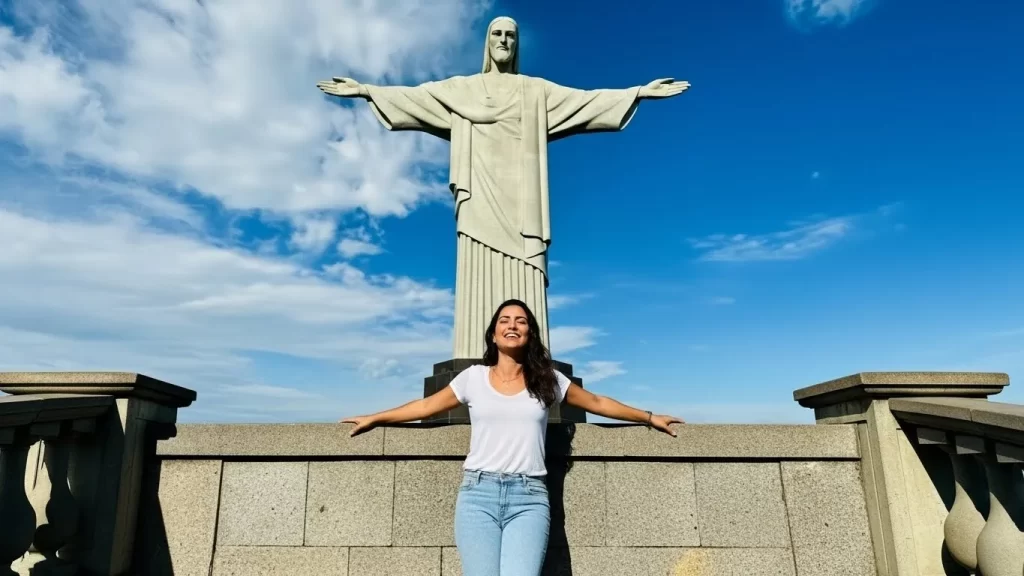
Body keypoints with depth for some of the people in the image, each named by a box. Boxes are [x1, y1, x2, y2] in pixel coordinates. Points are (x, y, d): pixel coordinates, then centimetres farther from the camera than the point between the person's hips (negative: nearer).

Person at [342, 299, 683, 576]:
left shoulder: (547, 379, 11)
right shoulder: (473, 377, 10)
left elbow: (597, 403, 20)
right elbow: (426, 406, 19)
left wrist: (649, 418, 26)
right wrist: (374, 419, 23)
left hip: (529, 497, 0)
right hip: (478, 494, 0)